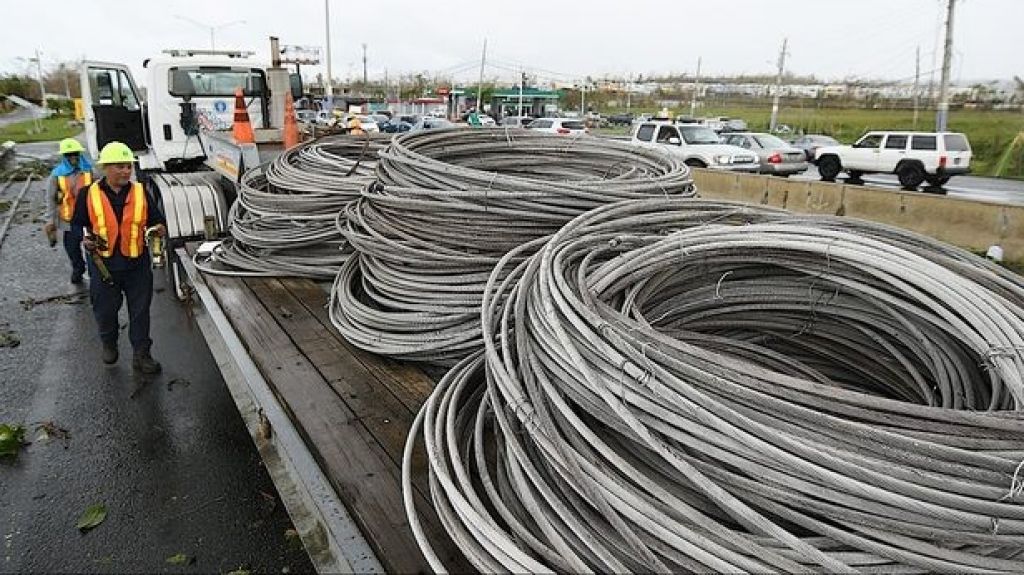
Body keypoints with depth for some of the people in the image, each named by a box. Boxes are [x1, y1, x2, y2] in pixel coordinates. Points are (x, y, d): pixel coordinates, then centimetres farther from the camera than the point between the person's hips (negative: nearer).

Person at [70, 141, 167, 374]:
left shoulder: (141, 193, 0)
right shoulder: (88, 195, -2)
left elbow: (158, 222, 5)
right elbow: (78, 225, 8)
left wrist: (160, 229, -18)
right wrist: (85, 240, -12)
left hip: (137, 265, 0)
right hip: (103, 264, 0)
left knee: (140, 311, 6)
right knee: (105, 310, 15)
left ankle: (141, 355, 18)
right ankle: (109, 345, 41)